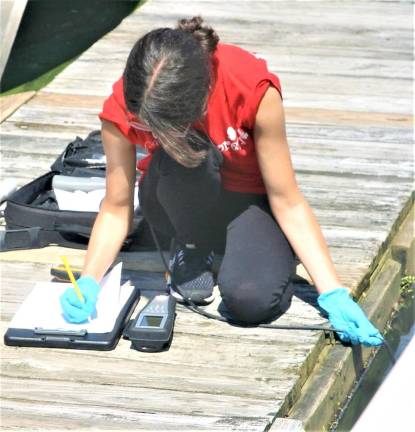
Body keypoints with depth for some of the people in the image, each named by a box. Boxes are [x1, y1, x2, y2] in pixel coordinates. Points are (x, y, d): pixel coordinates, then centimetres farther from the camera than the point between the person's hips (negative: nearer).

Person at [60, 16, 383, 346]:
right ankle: (193, 249, -6)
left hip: (246, 199, -1)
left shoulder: (256, 91, -33)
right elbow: (116, 210, -15)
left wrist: (333, 294, -28)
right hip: (179, 204, 2)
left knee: (253, 300, -32)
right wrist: (89, 282, -31)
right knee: (183, 156, -35)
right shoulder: (123, 107, -27)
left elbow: (288, 203, -23)